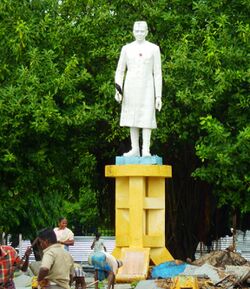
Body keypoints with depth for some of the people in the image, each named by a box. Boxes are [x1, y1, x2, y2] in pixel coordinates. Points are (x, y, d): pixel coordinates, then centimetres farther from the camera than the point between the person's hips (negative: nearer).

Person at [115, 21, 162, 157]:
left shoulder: (154, 48, 2)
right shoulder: (126, 48, 7)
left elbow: (157, 73, 1)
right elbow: (120, 71, 9)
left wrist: (158, 95, -4)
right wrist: (118, 89, -6)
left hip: (146, 88, -2)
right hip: (130, 88, 2)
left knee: (146, 118, -8)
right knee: (132, 119, 3)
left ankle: (146, 150, -6)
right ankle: (135, 149, 8)